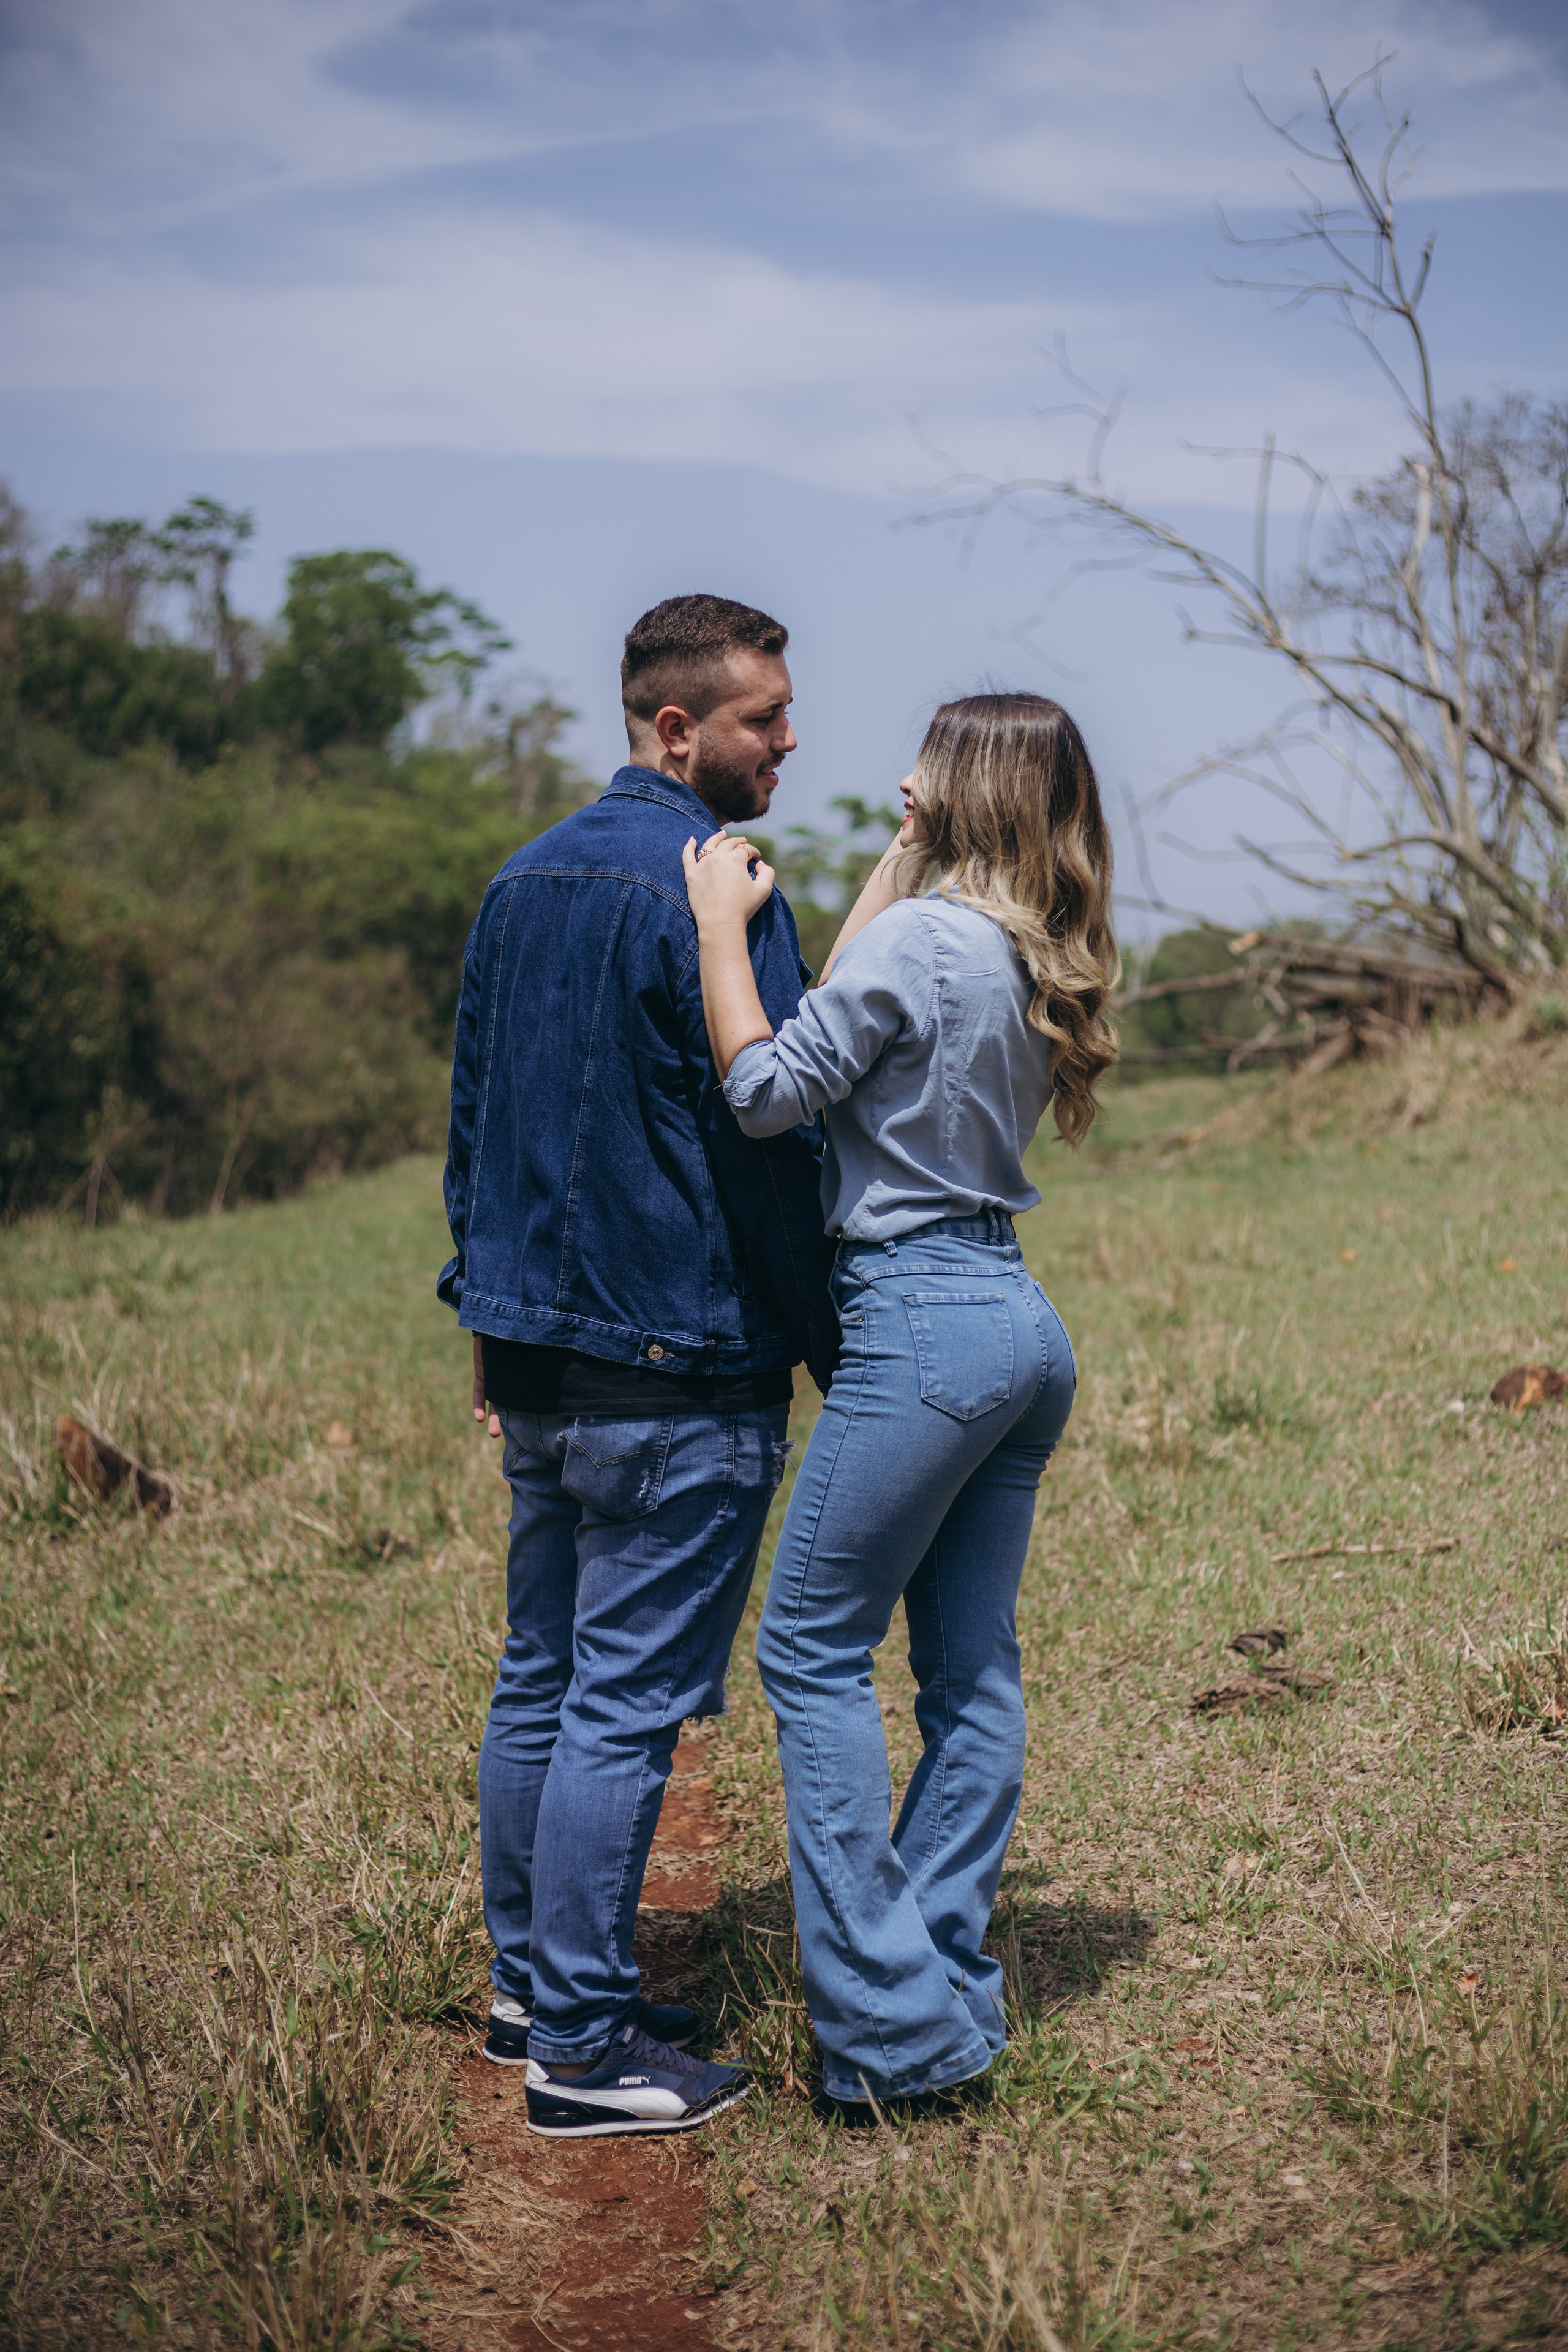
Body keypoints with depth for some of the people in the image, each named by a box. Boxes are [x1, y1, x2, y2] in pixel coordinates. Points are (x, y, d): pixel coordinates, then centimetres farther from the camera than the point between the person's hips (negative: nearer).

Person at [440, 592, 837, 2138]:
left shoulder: (524, 881, 12)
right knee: (627, 1705, -2)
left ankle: (529, 1981, 28)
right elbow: (770, 1143, -15)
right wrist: (832, 1352, -5)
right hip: (678, 1372, -9)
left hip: (540, 1363, 9)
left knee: (538, 1678, 16)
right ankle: (581, 2044, 5)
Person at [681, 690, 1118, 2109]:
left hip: (924, 1325, -9)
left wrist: (722, 926, -6)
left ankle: (890, 2016, 1)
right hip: (1022, 1321, 9)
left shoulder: (925, 936, -14)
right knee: (974, 1659, 12)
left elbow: (769, 1091, -13)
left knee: (815, 1648, 0)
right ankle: (950, 1986, 19)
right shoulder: (1042, 961, 12)